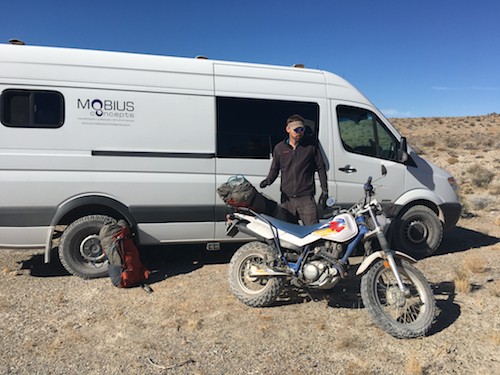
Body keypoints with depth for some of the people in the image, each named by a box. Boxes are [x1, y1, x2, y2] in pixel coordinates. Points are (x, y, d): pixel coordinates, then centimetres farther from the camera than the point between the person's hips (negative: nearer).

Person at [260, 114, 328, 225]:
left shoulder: (311, 144, 3)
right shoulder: (279, 148, 8)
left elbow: (321, 168, 6)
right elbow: (275, 169, 15)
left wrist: (324, 192, 3)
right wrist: (268, 180, -6)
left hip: (306, 198, -2)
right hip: (287, 198, 2)